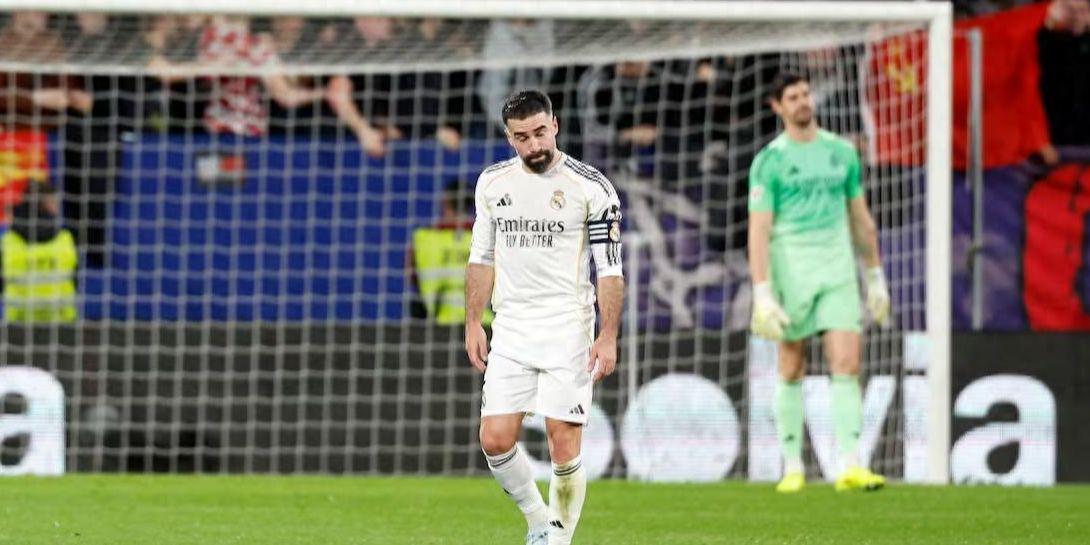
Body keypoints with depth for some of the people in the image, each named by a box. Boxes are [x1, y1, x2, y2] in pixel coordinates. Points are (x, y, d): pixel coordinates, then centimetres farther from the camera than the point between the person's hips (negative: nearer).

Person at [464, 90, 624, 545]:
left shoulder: (591, 187, -6)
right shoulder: (493, 183, 7)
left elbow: (610, 268, -6)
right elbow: (481, 257, 15)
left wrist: (608, 337, -13)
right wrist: (473, 323, 9)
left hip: (568, 329, -4)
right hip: (511, 329, 4)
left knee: (564, 447, -8)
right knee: (495, 439, -4)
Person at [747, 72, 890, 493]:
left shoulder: (841, 152, 11)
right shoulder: (770, 161, -2)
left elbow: (861, 220, 18)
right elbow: (758, 231, -7)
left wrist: (876, 279, 17)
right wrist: (763, 295, -15)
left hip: (837, 269, 3)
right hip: (790, 268, -3)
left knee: (847, 364, -10)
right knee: (792, 369, 4)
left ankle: (849, 466, -13)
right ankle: (793, 467, 14)